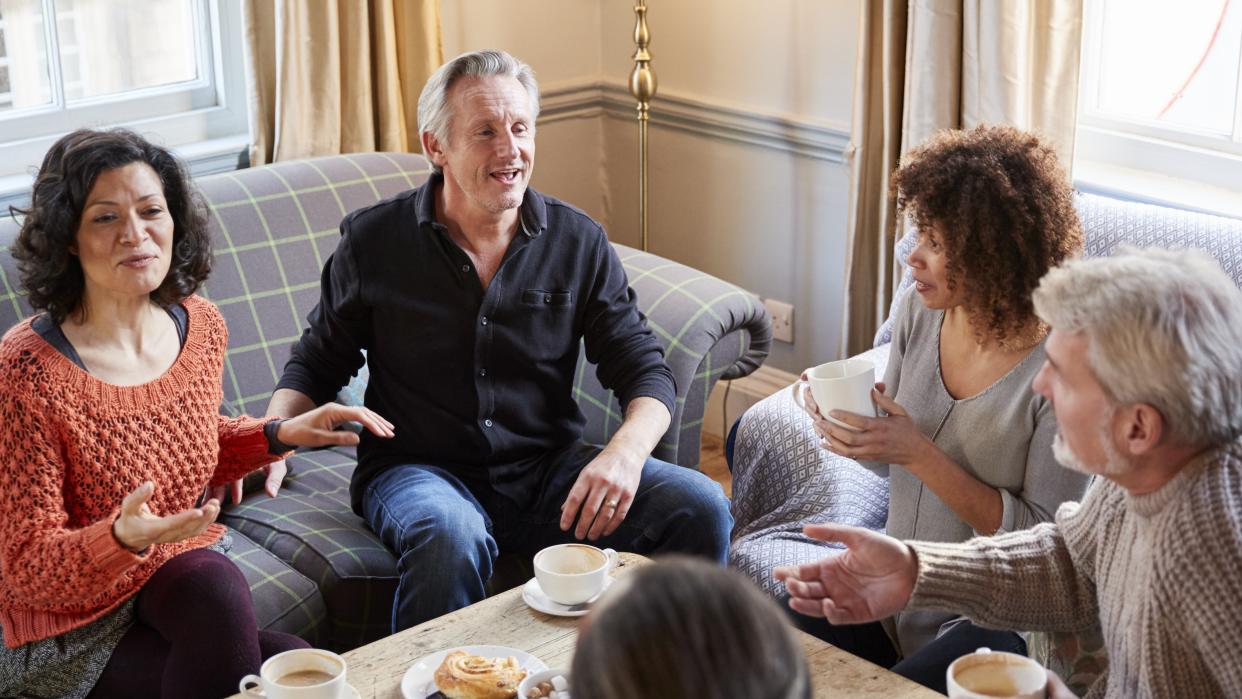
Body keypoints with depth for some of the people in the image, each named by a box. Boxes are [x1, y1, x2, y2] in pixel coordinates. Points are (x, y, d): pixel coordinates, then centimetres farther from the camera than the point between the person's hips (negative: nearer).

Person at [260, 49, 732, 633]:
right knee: (452, 537, -38)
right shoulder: (373, 241, 0)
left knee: (701, 506, -18)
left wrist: (625, 452, -19)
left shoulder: (579, 242, 3)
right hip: (418, 469, -2)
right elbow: (317, 364, 10)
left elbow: (645, 370, 3)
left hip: (547, 472, 3)